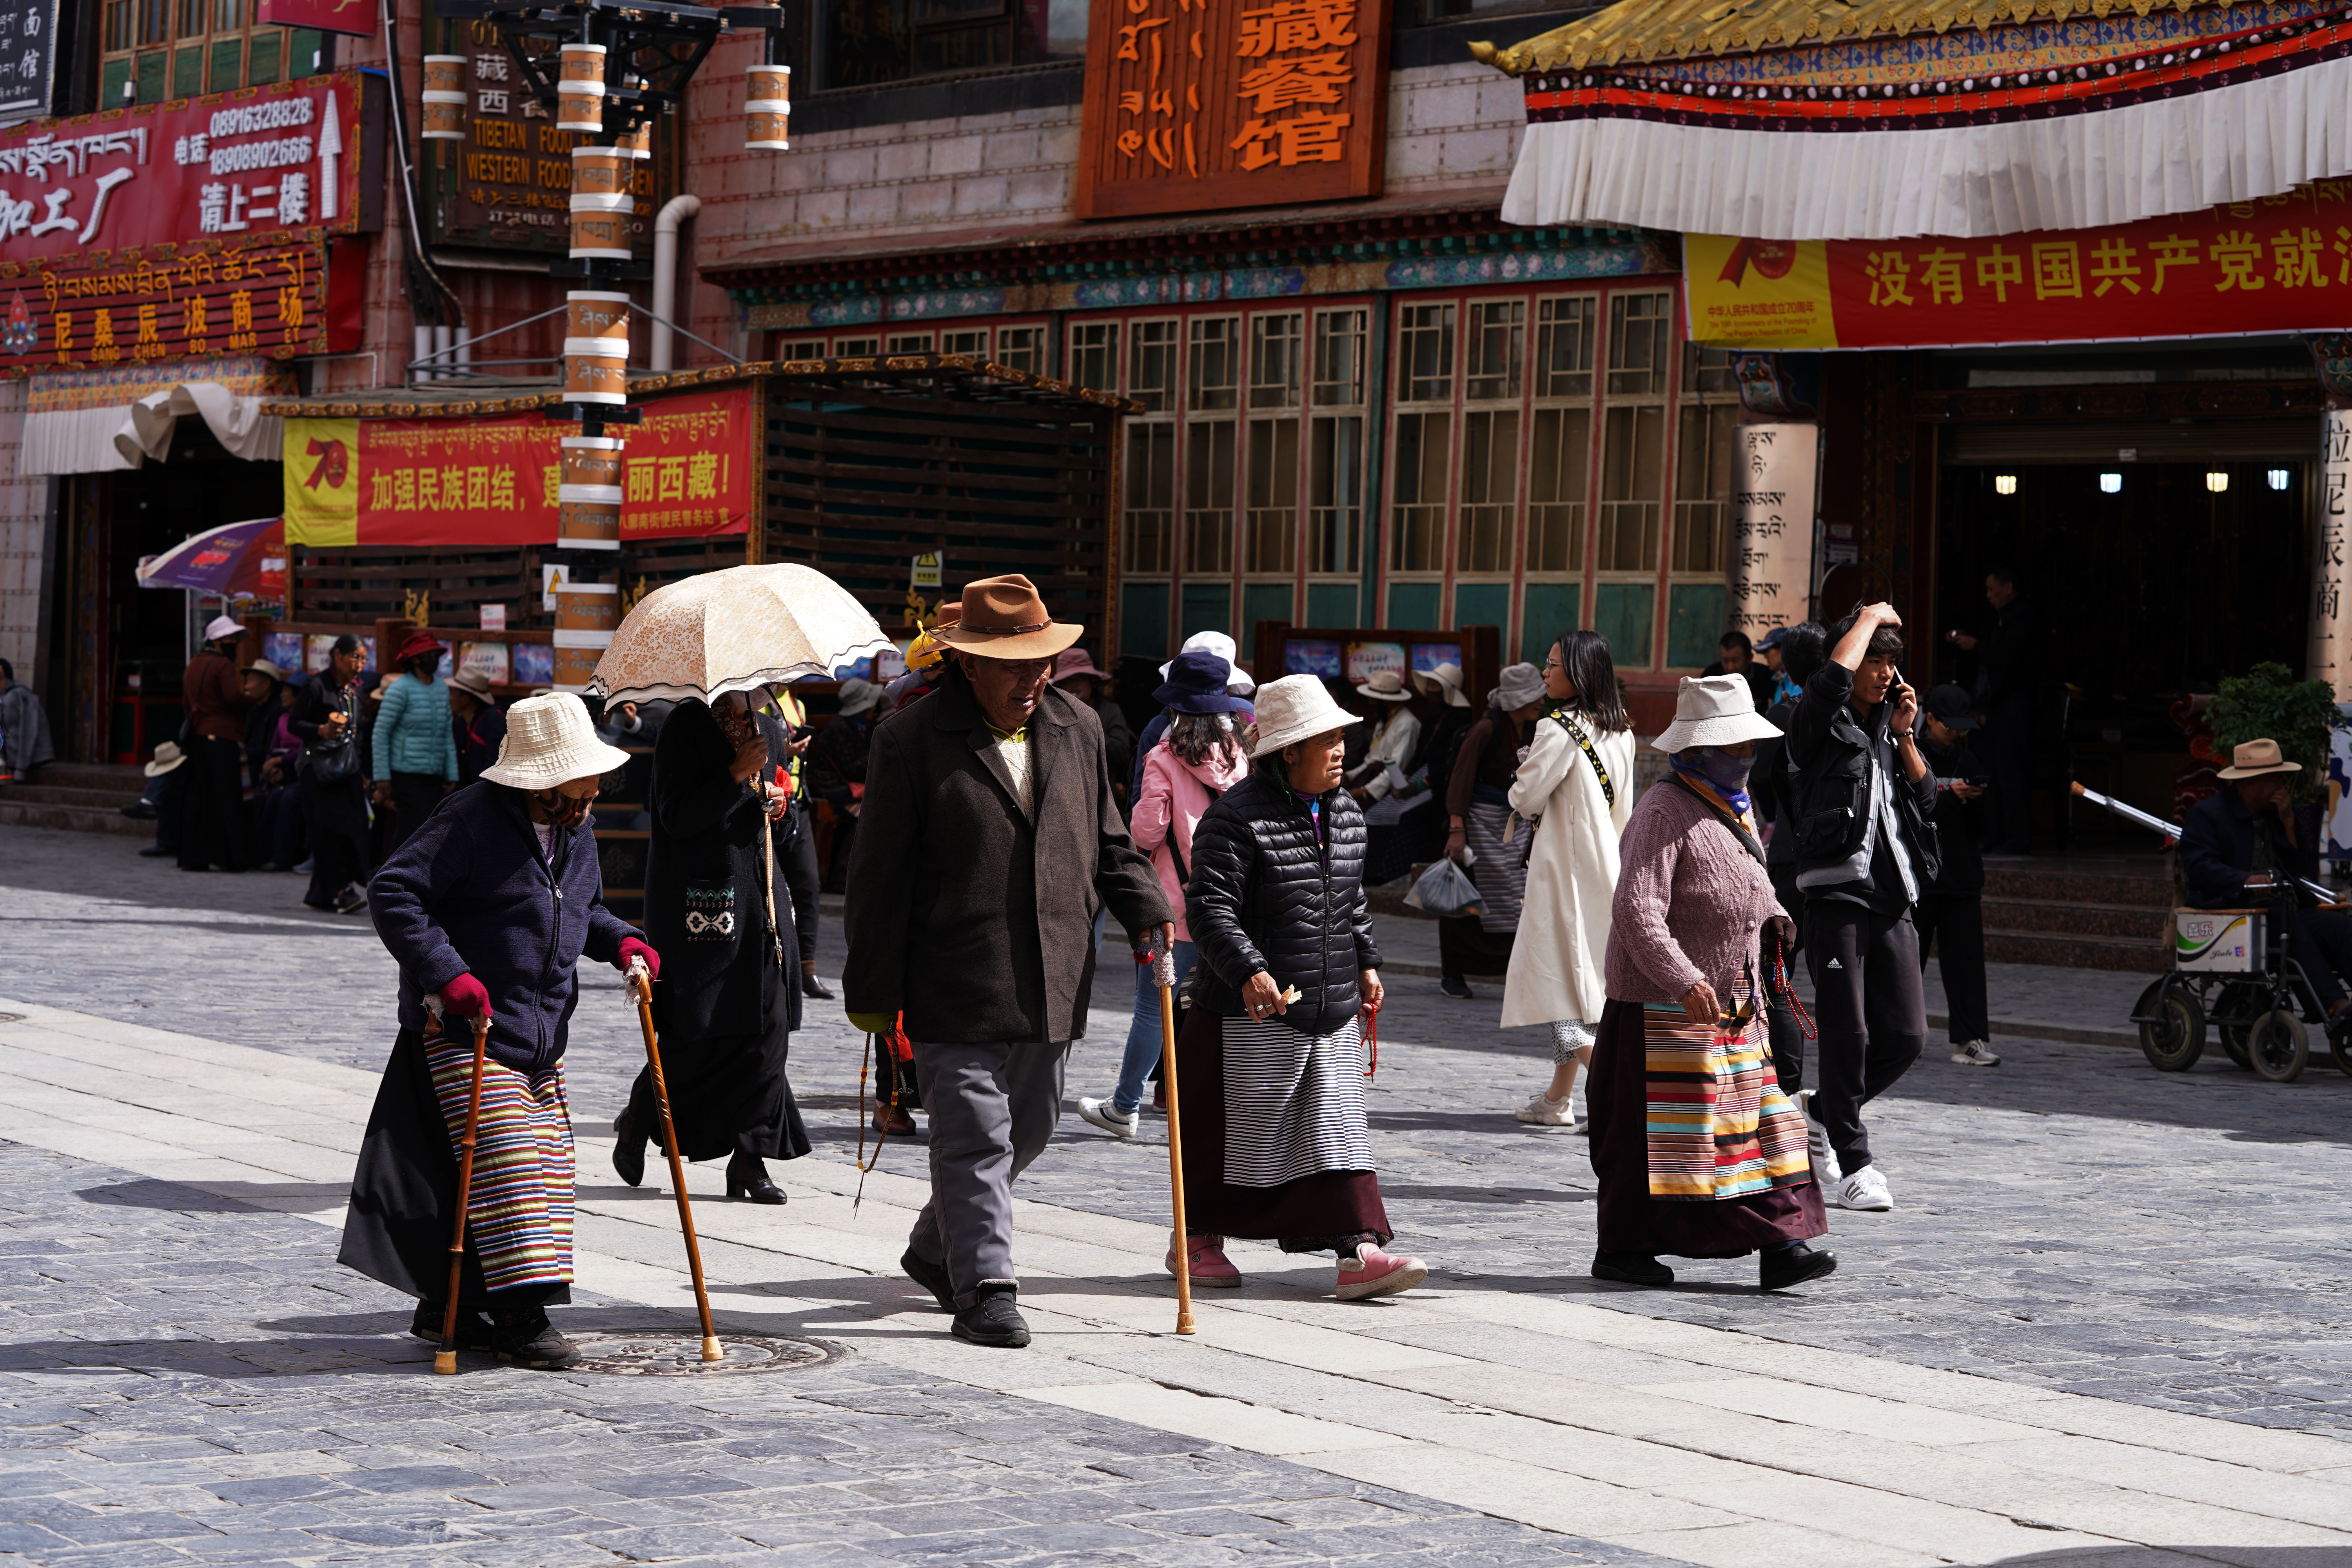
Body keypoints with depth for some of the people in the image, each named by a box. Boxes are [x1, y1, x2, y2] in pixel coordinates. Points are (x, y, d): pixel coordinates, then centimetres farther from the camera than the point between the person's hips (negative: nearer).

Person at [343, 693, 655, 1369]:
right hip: (463, 1028, -9)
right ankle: (522, 1317, -14)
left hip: (540, 1034, 9)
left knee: (547, 1160, 8)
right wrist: (446, 973, -27)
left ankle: (447, 1306, 20)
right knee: (504, 1155, -16)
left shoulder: (575, 831, 10)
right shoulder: (472, 821, -17)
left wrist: (619, 940, 6)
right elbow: (393, 892, -20)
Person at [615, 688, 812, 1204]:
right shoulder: (687, 726, -7)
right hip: (700, 901, -6)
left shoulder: (771, 732, 14)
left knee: (767, 1025, 0)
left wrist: (779, 804, 2)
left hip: (758, 897, 6)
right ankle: (637, 1122, 19)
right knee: (697, 1029, -6)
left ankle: (749, 1159, 4)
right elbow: (676, 818, -16)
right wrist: (737, 773, -22)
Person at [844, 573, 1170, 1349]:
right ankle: (984, 1289, 0)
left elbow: (1107, 843, 21)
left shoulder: (1079, 730, 11)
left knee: (1027, 1132, 15)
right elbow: (880, 875, -4)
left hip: (1050, 988, 6)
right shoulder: (911, 741, -5)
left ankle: (936, 1251, 34)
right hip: (956, 990, -6)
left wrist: (1147, 912, 4)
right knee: (975, 1138, -7)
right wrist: (874, 991, -6)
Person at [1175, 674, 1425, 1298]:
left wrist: (1366, 963, 18)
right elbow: (1209, 906, -19)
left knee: (1338, 1128, 0)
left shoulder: (1345, 814, 11)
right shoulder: (1236, 818, -14)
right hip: (1253, 1012, -6)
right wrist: (1249, 971, -30)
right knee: (1240, 1125, 6)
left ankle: (1358, 1251, -5)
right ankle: (1197, 1237, 24)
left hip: (1332, 1010, 6)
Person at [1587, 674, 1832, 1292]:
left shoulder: (1735, 808, 14)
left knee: (1760, 1116, 4)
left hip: (1737, 1005, 9)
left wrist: (1774, 917, 10)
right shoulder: (1663, 812, -16)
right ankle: (1621, 1248, 11)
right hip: (1666, 1007, -9)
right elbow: (1637, 912, -25)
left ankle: (1780, 1245, 4)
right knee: (1650, 1128, 0)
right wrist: (1685, 982, -32)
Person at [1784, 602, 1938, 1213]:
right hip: (1837, 894, -6)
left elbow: (1926, 797, 17)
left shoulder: (1885, 731, 21)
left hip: (1892, 900, 7)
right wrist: (1871, 618, -6)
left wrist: (1904, 736, 7)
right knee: (1848, 1034, -6)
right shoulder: (1822, 725, 0)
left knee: (1907, 1035, 3)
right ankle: (1851, 1163, 1)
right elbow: (1833, 678, -21)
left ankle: (1821, 1114, 23)